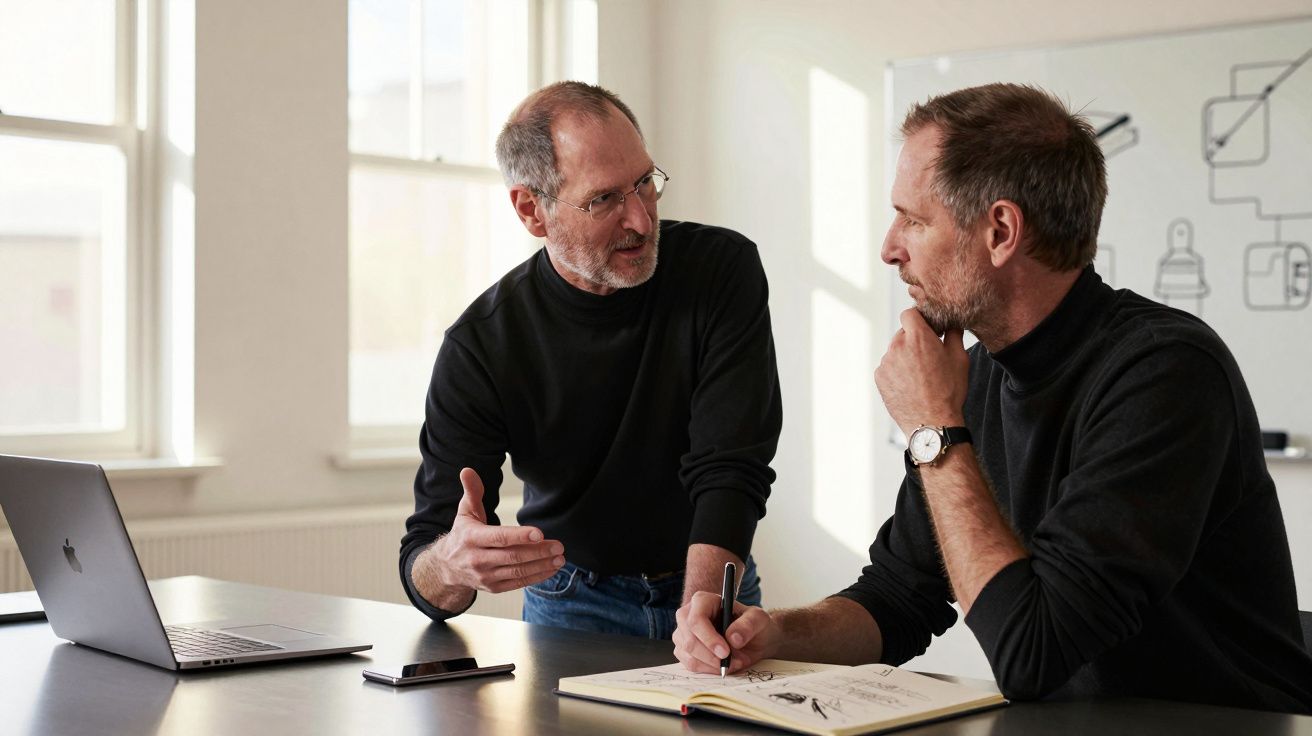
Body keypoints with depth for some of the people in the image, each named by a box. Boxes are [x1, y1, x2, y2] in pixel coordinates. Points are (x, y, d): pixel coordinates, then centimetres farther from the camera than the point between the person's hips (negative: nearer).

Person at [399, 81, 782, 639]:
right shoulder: (481, 345, -14)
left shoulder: (723, 270, -13)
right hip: (572, 601, 1)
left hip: (711, 592, -1)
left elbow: (730, 473, -18)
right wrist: (453, 566, -41)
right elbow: (423, 575, -15)